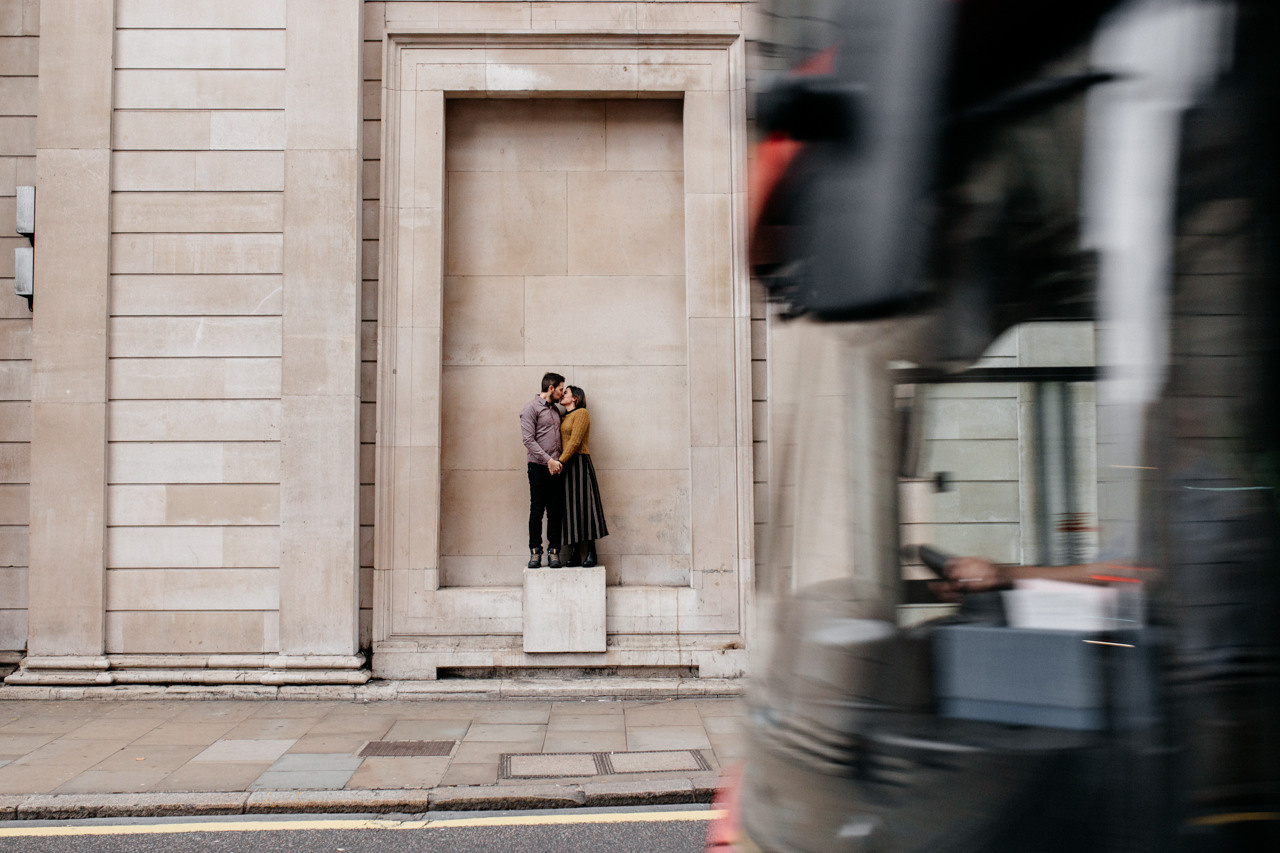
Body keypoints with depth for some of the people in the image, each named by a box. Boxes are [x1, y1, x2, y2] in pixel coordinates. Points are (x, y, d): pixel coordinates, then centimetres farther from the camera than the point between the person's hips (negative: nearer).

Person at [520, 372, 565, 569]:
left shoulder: (555, 410, 20)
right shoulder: (531, 408, -3)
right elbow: (528, 439, -11)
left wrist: (559, 460, 8)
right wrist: (548, 460, -16)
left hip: (555, 467, 6)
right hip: (538, 466, -6)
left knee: (556, 511, 3)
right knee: (537, 510, -2)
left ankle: (553, 551, 7)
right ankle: (535, 551, 6)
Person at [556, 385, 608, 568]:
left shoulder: (582, 413, -4)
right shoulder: (564, 418, 20)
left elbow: (575, 442, -13)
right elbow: (562, 443, 15)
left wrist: (560, 461, -18)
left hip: (578, 464, -7)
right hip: (564, 466, 7)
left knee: (583, 506, -7)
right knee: (570, 508, 3)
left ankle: (591, 553, -3)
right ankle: (574, 554, 4)